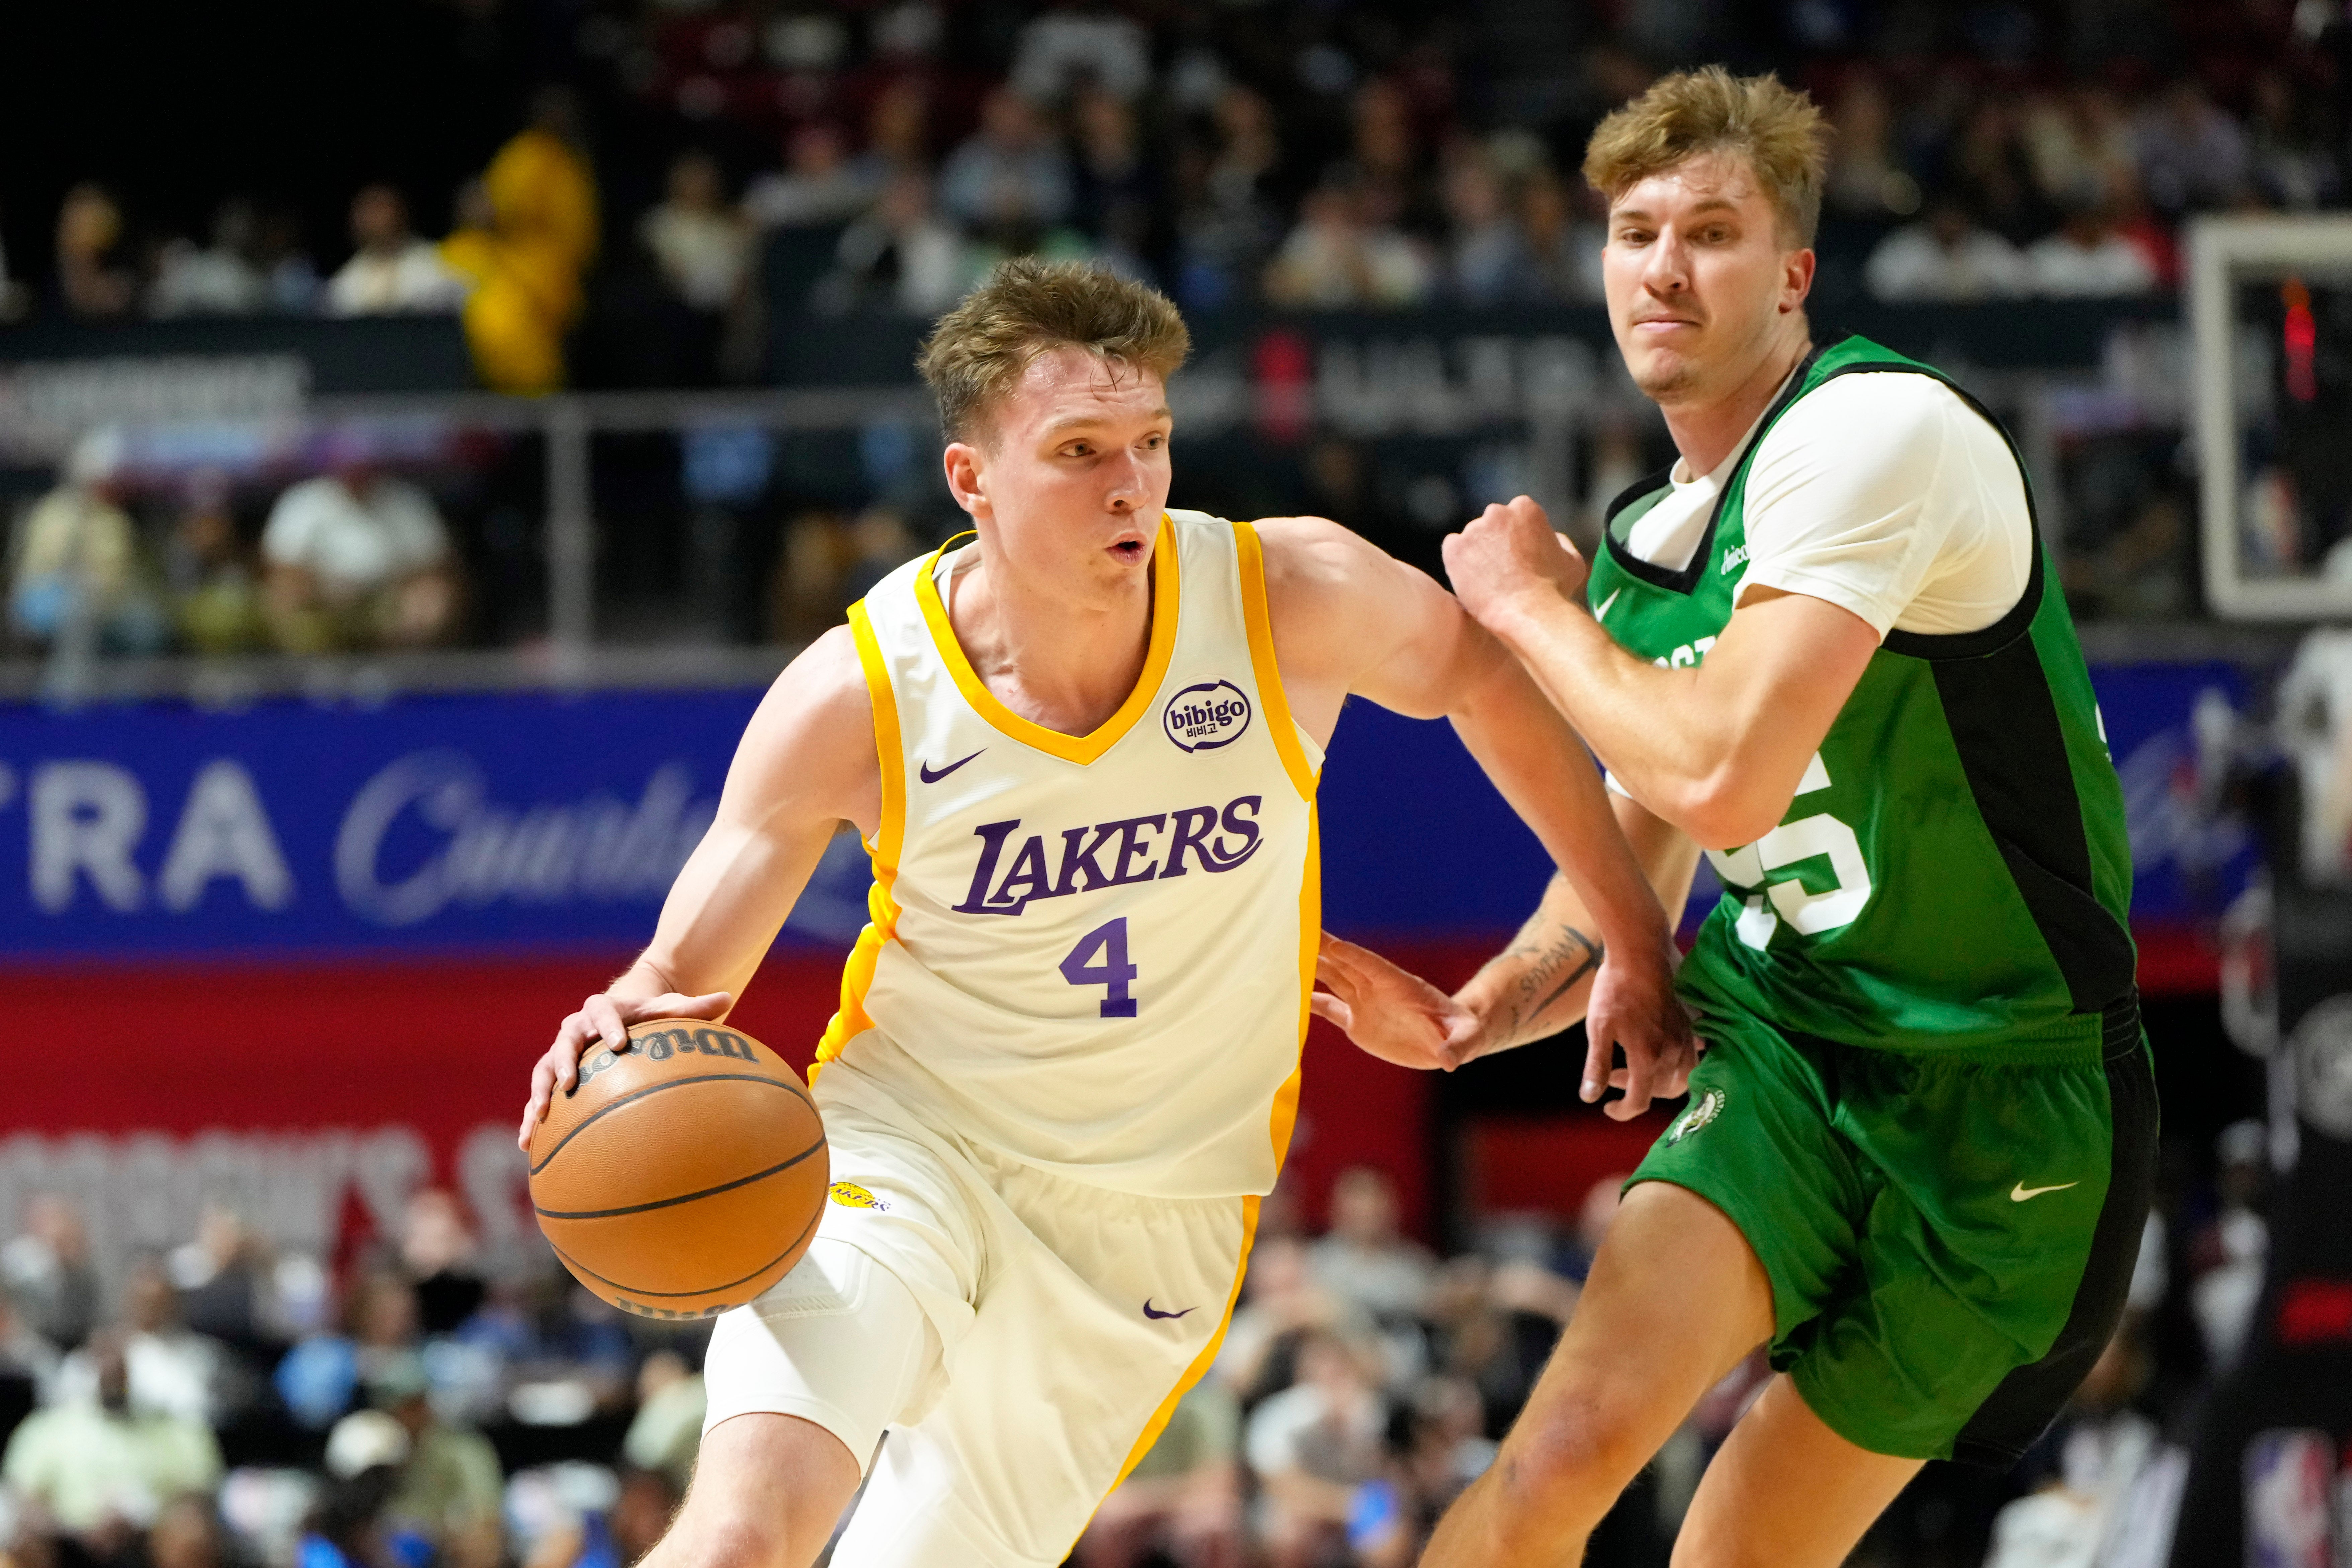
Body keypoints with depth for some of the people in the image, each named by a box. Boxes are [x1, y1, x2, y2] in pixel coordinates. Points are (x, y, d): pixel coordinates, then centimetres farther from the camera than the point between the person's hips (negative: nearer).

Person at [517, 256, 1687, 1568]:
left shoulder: (1292, 599, -15)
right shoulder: (857, 696, -16)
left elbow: (1487, 675, 7)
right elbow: (688, 975, -7)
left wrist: (1636, 945, 13)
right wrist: (627, 1032, -32)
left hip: (1150, 1223, 2)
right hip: (909, 1145, -2)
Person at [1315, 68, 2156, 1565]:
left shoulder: (1876, 431, -17)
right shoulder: (1643, 542, 10)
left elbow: (1724, 778, -27)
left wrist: (1530, 606, -11)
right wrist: (1478, 1016, 2)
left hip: (2000, 1103, -5)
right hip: (1785, 1047, 5)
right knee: (1575, 1440, -18)